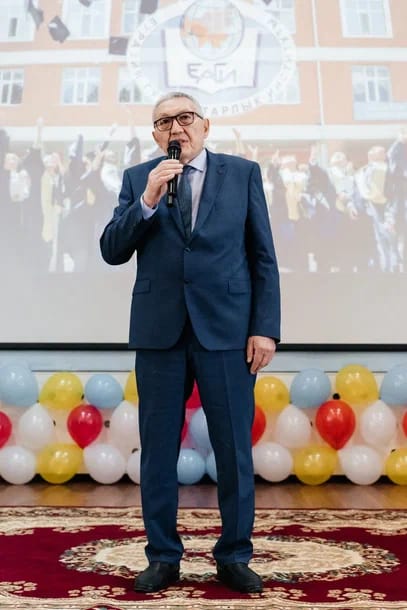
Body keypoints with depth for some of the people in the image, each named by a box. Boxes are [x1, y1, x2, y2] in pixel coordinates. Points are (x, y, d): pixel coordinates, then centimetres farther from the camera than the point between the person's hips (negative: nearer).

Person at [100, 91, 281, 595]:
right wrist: (147, 199, -11)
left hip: (227, 329, -1)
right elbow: (111, 251, 2)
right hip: (159, 332, 1)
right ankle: (163, 558, 24)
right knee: (158, 451, 8)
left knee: (235, 450, 5)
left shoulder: (243, 173, 7)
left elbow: (263, 257, 4)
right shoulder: (137, 179, 10)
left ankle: (234, 558, 23)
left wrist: (265, 327, -3)